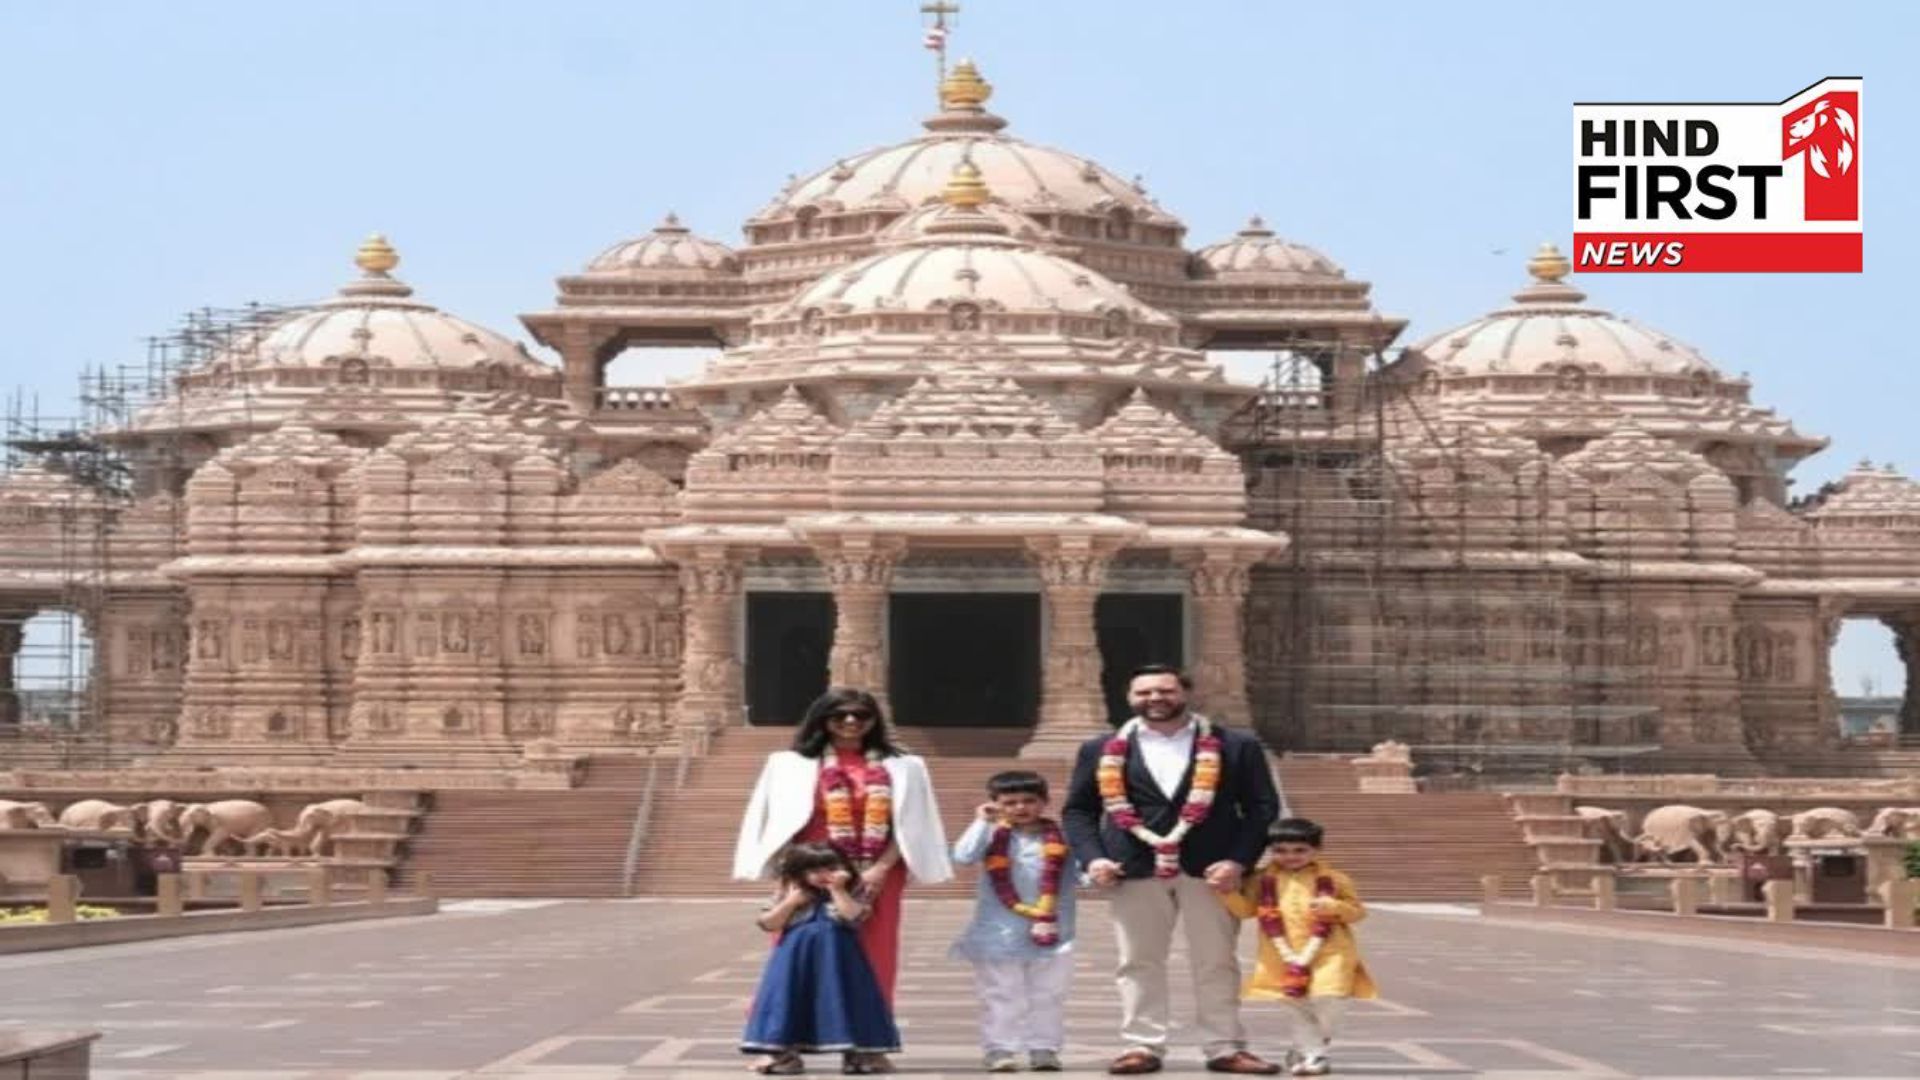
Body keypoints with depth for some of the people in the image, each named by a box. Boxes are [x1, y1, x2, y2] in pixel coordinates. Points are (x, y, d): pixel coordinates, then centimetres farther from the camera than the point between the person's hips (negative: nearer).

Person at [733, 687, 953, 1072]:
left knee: (871, 957, 2)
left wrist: (881, 869, -8)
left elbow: (908, 823, 4)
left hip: (877, 875, 2)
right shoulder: (792, 765, 4)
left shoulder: (901, 767, 8)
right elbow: (784, 823, 3)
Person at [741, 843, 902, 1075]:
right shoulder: (791, 896, 5)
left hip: (836, 963, -1)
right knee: (789, 1000, -3)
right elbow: (768, 924, 0)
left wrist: (838, 890, -18)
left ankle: (853, 1052, 7)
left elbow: (854, 916, -20)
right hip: (797, 961, 1)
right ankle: (785, 1052, 5)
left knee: (842, 1001, -3)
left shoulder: (845, 896, 1)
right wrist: (790, 903, -9)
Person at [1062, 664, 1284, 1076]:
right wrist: (1092, 856, -7)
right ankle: (1142, 1046, 8)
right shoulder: (1102, 752, 7)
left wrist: (1238, 860, -10)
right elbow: (1077, 810, 9)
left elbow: (1263, 807, 2)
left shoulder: (1236, 747, 4)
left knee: (1217, 963, 3)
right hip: (1135, 871, 1)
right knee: (1138, 963, 2)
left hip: (1211, 870, -1)